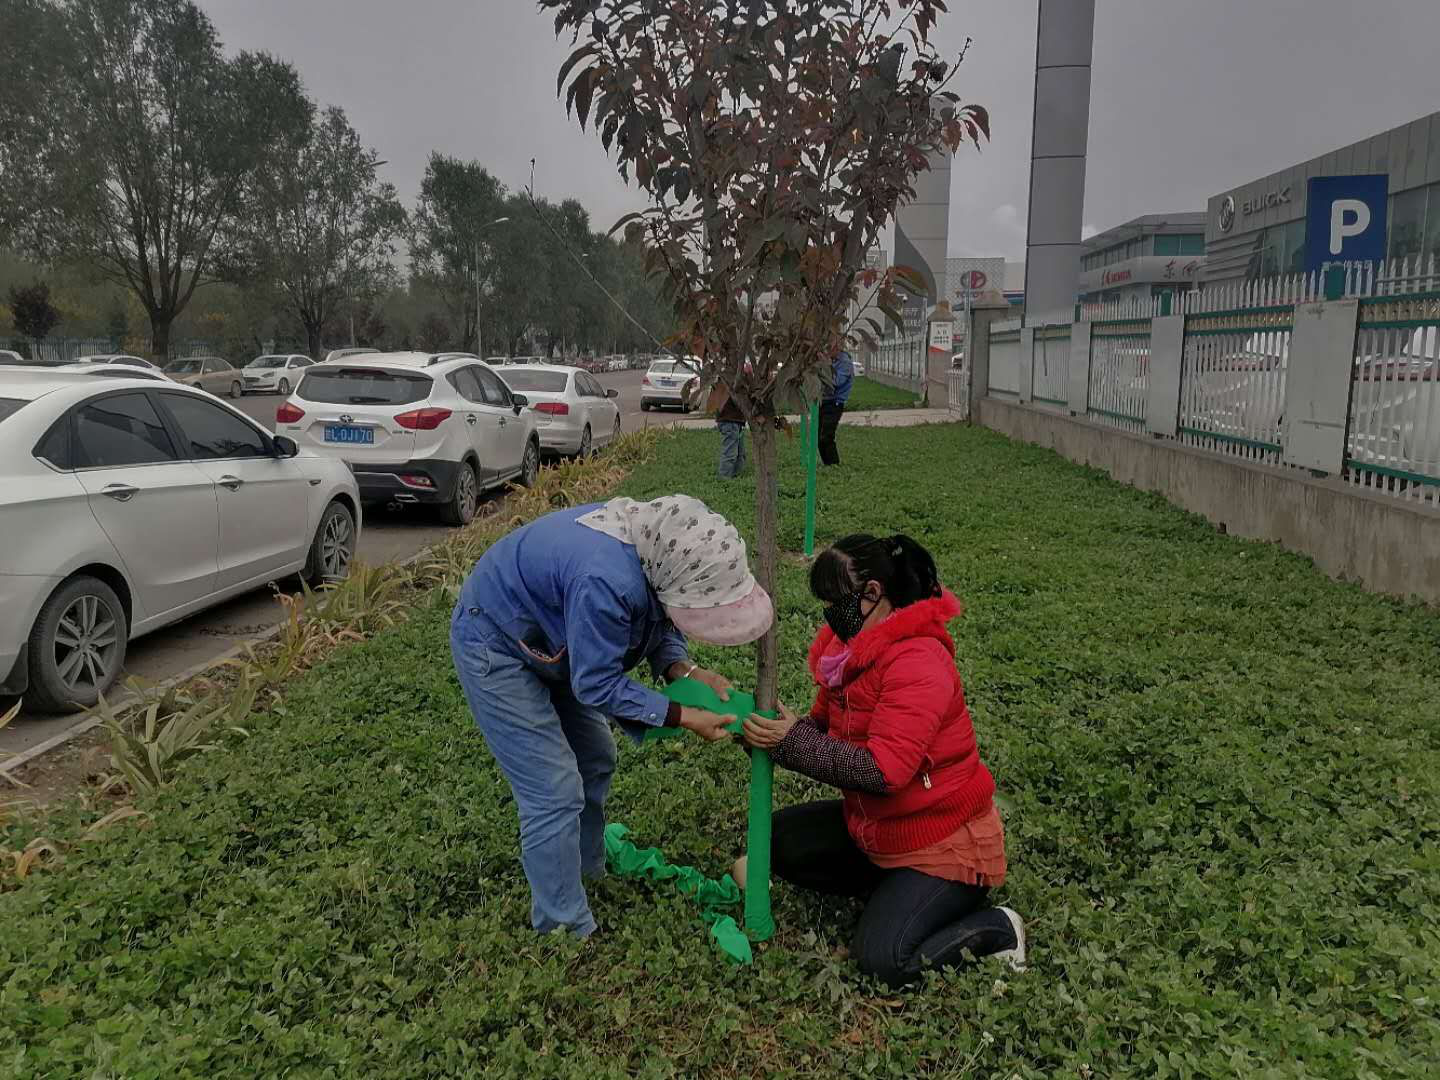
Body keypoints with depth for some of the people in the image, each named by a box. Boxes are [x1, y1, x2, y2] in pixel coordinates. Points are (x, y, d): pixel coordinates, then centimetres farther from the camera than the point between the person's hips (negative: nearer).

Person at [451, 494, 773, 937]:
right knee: (555, 793, -9)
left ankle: (587, 875, 36)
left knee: (594, 762, 17)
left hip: (549, 642, 9)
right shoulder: (604, 581, -42)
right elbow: (597, 685, -30)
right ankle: (566, 931, 6)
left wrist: (686, 671, -20)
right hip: (495, 647, -9)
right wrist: (683, 717, -26)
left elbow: (659, 625, -1)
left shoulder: (665, 543, -17)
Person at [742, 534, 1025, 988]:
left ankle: (995, 927, 6)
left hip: (945, 842, -9)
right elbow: (824, 726, 6)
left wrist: (792, 743, -29)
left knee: (883, 959, -18)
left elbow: (883, 771, -34)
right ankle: (891, 888, 9)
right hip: (874, 826, 9)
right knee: (781, 839, 2)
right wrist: (773, 731, -15)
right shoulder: (851, 646, 0)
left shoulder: (917, 661, -28)